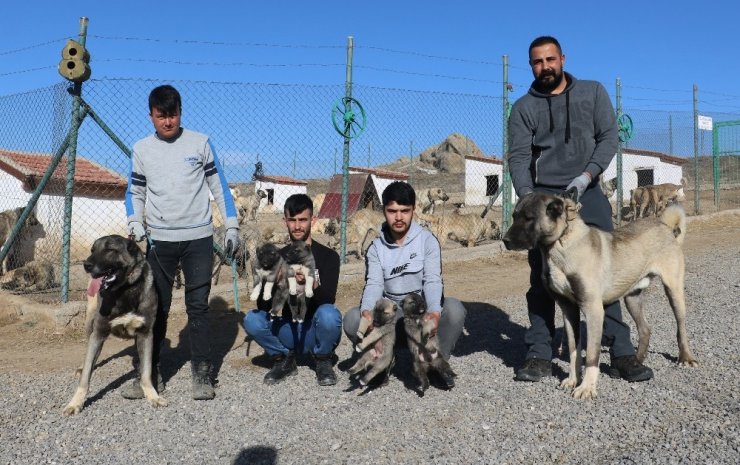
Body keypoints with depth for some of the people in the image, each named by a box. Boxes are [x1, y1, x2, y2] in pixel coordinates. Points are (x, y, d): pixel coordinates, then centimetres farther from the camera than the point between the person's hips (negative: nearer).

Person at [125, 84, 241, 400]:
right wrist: (135, 224, -5)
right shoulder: (142, 149, 6)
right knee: (156, 308, 6)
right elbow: (135, 193, 13)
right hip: (159, 241, 2)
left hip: (198, 239, -2)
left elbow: (219, 187, 4)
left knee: (198, 307, 0)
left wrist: (232, 226, -1)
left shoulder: (200, 143, 2)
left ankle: (202, 374, 7)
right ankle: (150, 373, 17)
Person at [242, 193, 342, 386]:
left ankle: (323, 361, -4)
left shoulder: (328, 256, -6)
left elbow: (328, 300, -18)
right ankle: (284, 359, 4)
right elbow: (262, 305, -7)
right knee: (252, 320, -23)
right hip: (288, 332, 2)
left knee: (329, 314, -34)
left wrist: (312, 283, -38)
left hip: (316, 331, -2)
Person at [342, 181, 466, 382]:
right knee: (353, 319, -25)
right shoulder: (376, 248, 1)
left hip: (424, 312, -1)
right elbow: (373, 285, -13)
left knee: (454, 309, -32)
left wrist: (434, 313, -40)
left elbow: (433, 281, -18)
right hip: (391, 316, 1)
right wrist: (367, 311, -36)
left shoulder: (428, 240, -5)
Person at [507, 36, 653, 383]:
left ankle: (621, 352, 6)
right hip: (543, 196, 0)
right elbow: (519, 156, -4)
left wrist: (586, 175, -15)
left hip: (588, 193, 1)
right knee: (542, 276, 1)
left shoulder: (593, 92, 9)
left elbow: (608, 137, 2)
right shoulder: (523, 107, 6)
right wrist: (526, 196, -20)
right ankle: (539, 354, 6)